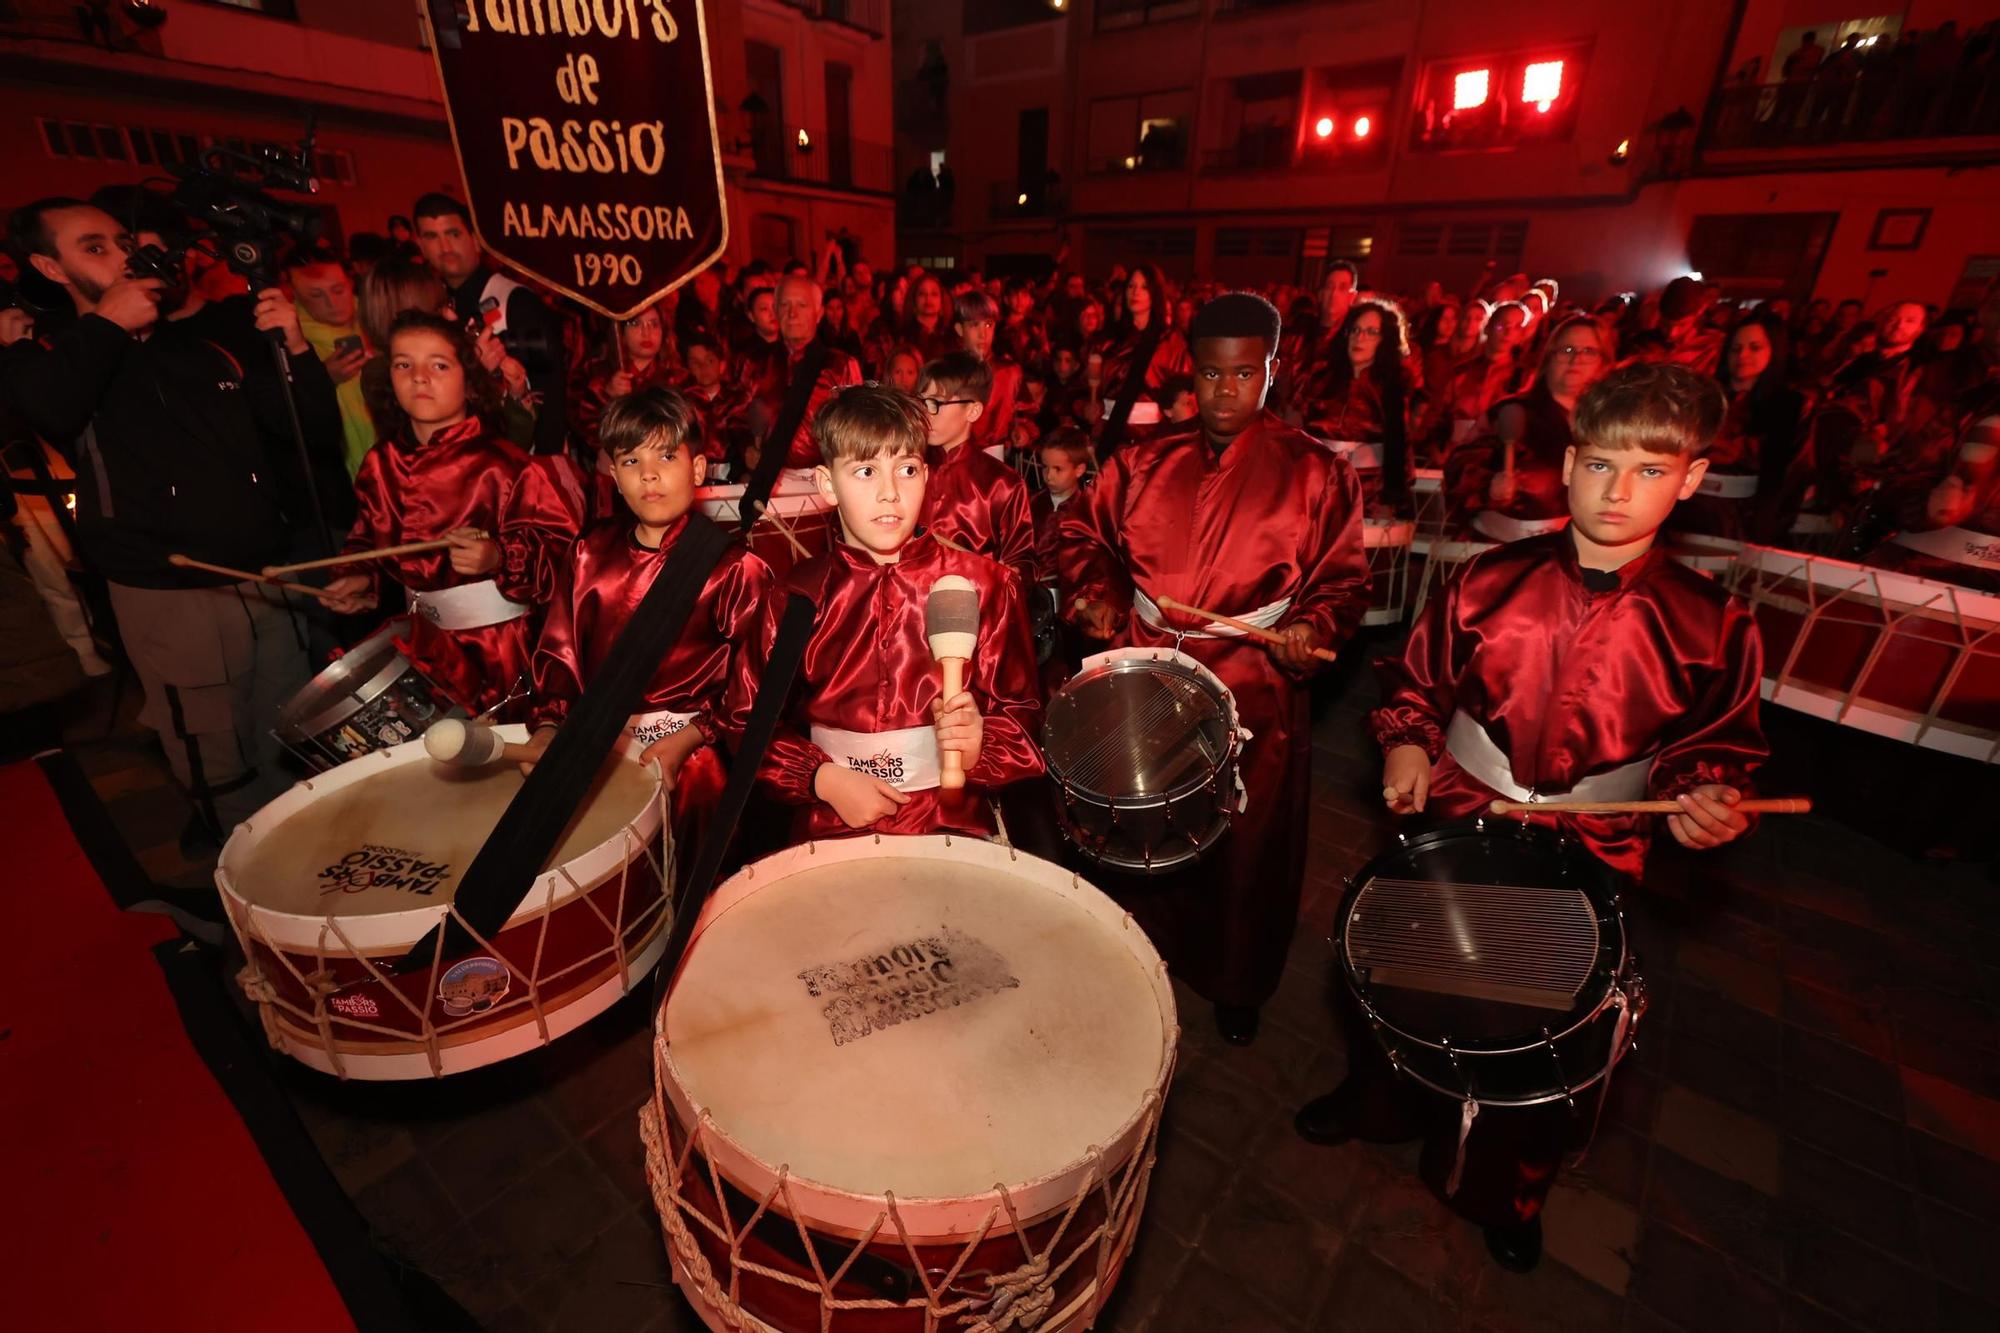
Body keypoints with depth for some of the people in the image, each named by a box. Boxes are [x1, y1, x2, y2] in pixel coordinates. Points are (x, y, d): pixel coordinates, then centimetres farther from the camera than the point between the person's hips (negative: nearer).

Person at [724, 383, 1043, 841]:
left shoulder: (983, 586, 0)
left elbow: (1022, 717, 5)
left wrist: (976, 747, -16)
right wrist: (823, 778, -6)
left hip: (953, 826, -1)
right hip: (831, 830, 1)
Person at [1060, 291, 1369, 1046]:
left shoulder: (1315, 473, -1)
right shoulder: (1146, 463, 6)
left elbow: (1342, 577, 1)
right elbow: (1084, 529, 15)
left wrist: (1313, 626, -19)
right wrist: (1093, 588, -3)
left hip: (1253, 694, -2)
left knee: (1245, 849, 13)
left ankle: (1236, 988, 40)